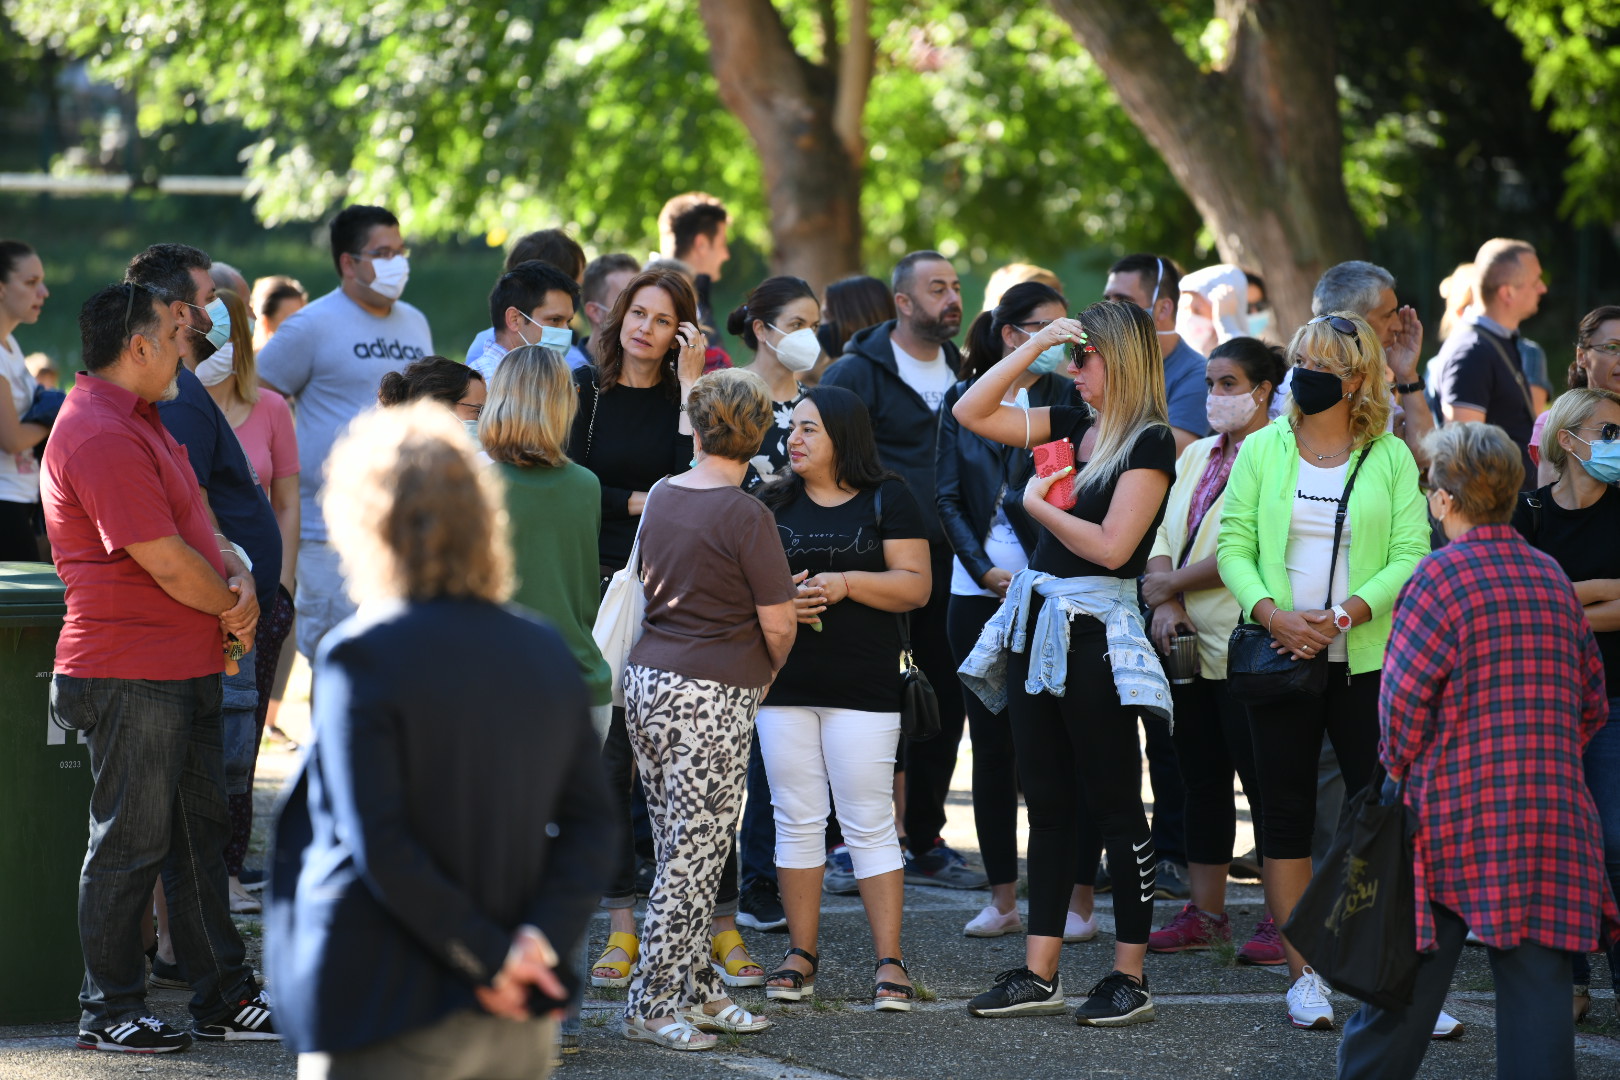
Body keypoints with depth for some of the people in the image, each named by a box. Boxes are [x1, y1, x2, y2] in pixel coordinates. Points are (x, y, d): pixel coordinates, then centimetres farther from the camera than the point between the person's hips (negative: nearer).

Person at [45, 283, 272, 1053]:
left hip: (185, 667, 11)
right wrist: (232, 608, -5)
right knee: (131, 843, -2)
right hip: (131, 675, -11)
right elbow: (166, 563, -22)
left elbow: (194, 521, 20)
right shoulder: (99, 437, -21)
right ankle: (109, 1012, 8)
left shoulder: (136, 420, 15)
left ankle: (222, 1000, 21)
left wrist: (238, 579, 1)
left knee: (200, 832, 14)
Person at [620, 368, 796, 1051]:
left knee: (679, 850, 13)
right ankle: (652, 1005, 0)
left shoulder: (662, 498, 6)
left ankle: (699, 991, 18)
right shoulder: (745, 516, -14)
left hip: (647, 680, 7)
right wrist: (766, 675, 8)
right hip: (712, 696, -7)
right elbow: (777, 624, -12)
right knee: (694, 856, -1)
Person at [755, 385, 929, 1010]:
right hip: (784, 685, 3)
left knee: (869, 824, -4)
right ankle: (801, 953, 13)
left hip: (862, 689, -3)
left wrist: (845, 584, -15)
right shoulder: (774, 504, 13)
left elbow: (915, 586, -3)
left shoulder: (886, 500, 3)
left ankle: (889, 960, -2)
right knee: (798, 820, 5)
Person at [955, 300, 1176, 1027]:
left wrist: (1039, 505, -6)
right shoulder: (1072, 426, 11)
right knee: (1048, 804, 9)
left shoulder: (1149, 443, -10)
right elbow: (971, 412, 12)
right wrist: (1034, 345, 5)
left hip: (1094, 633, -8)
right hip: (1037, 625, 8)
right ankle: (1040, 974, 13)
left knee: (1114, 806, -1)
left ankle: (1130, 978, 5)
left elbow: (1112, 546, -17)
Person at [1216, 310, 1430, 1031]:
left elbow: (1411, 556, -3)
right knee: (1285, 811, 3)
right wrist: (1272, 613, -14)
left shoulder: (1390, 458, 3)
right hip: (1281, 659, 2)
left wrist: (1343, 614, -16)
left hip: (1367, 658, -2)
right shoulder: (1262, 450, 7)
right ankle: (1305, 977, 9)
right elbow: (1234, 545, 3)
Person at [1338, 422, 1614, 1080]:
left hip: (1452, 808, -4)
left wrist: (1402, 772, 6)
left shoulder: (1442, 575, -8)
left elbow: (1403, 700, -10)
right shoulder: (1552, 577, 10)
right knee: (1536, 985, 1)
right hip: (1551, 814, 4)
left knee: (1408, 975, 6)